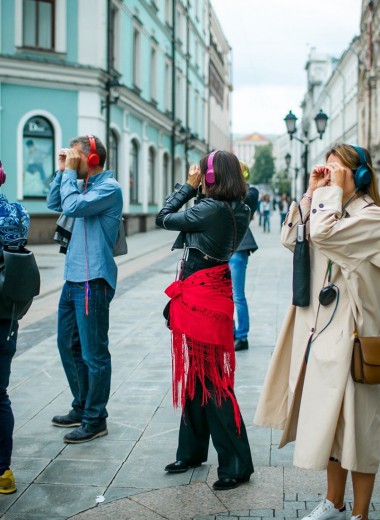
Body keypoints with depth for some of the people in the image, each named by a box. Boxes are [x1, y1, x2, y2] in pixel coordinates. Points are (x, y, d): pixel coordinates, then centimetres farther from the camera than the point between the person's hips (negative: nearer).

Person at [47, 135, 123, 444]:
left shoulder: (109, 188, -13)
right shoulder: (86, 186, 14)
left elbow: (72, 207, -23)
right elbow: (54, 203, 19)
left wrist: (70, 172, -12)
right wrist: (63, 171, 9)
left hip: (93, 280, -10)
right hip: (74, 278, 10)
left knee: (93, 353, -2)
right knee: (69, 345, 18)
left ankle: (95, 420, 9)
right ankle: (82, 408, 31)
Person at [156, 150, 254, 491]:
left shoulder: (211, 209, -20)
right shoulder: (237, 211, 5)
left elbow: (164, 218, -10)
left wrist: (189, 185, -1)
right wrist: (195, 190, 4)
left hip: (200, 296, -9)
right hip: (215, 292, 9)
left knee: (209, 380, -1)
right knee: (197, 375, 17)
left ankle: (236, 465, 7)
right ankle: (193, 451, 30)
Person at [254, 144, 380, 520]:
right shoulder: (330, 207, 15)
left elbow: (323, 234, -27)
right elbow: (291, 238, 6)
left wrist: (336, 189, -15)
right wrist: (311, 193, 4)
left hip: (350, 331, -8)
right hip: (321, 326, 8)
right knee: (329, 418, 15)